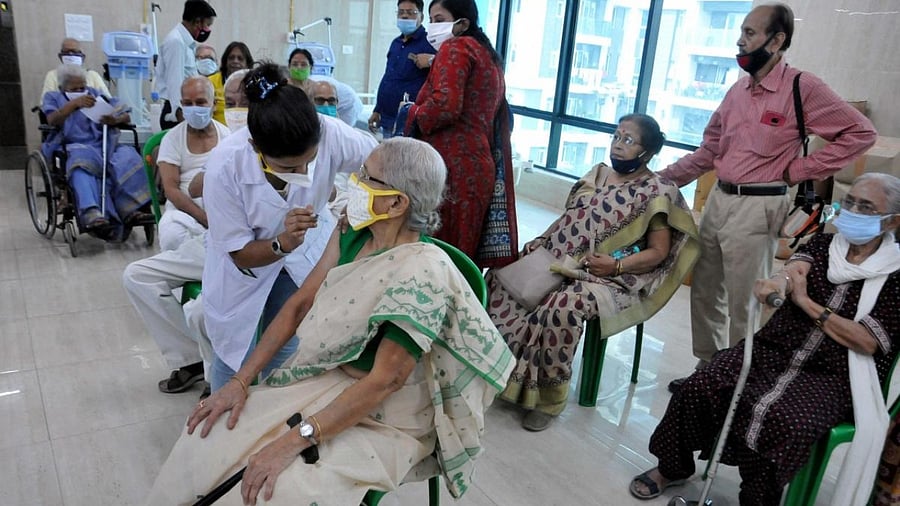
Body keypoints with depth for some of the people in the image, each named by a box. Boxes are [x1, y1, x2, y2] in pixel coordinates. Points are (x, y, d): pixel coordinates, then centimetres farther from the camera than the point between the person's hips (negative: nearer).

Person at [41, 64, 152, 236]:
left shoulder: (95, 94, 28)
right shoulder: (53, 98, 22)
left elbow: (126, 116, 17)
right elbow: (52, 120, -2)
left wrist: (115, 120, -8)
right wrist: (74, 103, -18)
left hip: (104, 145, 3)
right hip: (73, 147, -3)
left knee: (127, 155, -31)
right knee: (83, 159, -40)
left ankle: (130, 209, -42)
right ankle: (91, 213, -60)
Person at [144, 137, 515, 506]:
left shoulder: (422, 271, -26)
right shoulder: (352, 233, -4)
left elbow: (385, 381, -25)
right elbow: (300, 304, 1)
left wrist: (293, 442, -25)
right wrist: (240, 381, -2)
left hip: (384, 419, -6)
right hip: (323, 380, 6)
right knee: (204, 440, -4)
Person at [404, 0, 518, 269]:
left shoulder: (455, 47, -3)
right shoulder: (489, 57, 23)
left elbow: (444, 105, -18)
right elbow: (500, 123, 24)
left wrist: (413, 115, -1)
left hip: (451, 168, -9)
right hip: (478, 168, 9)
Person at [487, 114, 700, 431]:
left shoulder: (658, 192, -2)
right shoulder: (596, 174, 17)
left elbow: (658, 252, -5)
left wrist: (616, 265, -19)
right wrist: (542, 240, 3)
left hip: (610, 278, -7)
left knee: (563, 307, -37)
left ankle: (548, 397, -19)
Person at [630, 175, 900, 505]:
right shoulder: (823, 244, 12)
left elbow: (868, 342, -9)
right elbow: (796, 267, -11)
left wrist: (807, 304, -9)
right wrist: (778, 281, -35)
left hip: (830, 376, -3)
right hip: (773, 351, 3)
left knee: (781, 422, -33)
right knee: (700, 387, -18)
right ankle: (673, 467, 5)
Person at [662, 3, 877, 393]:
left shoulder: (802, 87, -8)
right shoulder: (737, 91, 11)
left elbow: (861, 133, -6)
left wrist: (799, 170, -8)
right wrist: (661, 179, 9)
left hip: (757, 208, -7)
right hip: (717, 200, 7)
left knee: (743, 306, 1)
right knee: (705, 293, 14)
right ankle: (707, 369, 30)